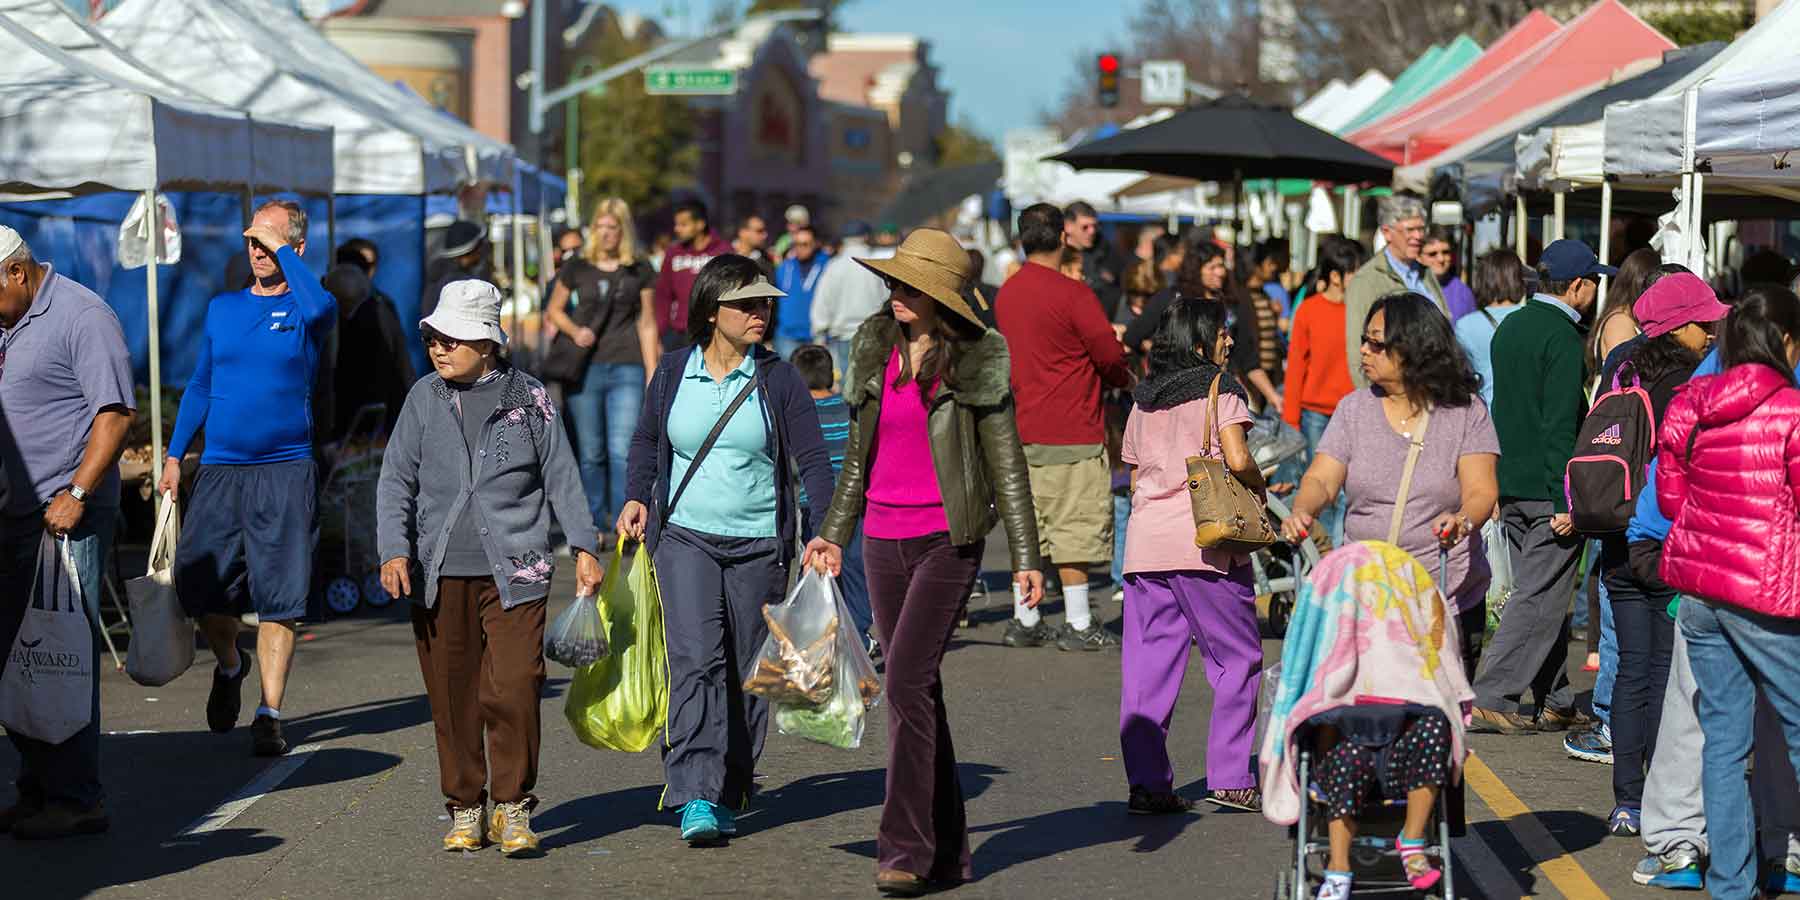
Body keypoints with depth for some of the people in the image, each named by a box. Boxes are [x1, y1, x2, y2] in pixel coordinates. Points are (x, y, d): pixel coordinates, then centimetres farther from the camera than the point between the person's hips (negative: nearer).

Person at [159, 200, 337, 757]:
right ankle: (229, 666, 28)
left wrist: (283, 248, -14)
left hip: (286, 471, -4)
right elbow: (200, 386, 20)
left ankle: (269, 715, 1)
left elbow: (319, 306, -26)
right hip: (219, 469, 4)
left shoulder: (306, 310, 1)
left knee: (279, 596, -5)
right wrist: (174, 455, 13)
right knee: (197, 583, -2)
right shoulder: (222, 309, 14)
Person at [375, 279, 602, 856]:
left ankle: (512, 808, 1)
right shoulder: (424, 399, 7)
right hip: (439, 575, 2)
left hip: (514, 571, -2)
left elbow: (561, 477, 10)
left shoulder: (528, 398, 4)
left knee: (514, 690, -11)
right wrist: (395, 550, -5)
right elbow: (396, 480, 8)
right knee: (452, 699, 5)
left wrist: (584, 547, 5)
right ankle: (464, 809, 17)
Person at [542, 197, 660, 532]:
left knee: (622, 450, -11)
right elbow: (554, 309, 16)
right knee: (590, 453, 5)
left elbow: (647, 324, 9)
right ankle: (594, 525, 13)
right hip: (585, 367, 1)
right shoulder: (576, 268, 7)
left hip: (627, 369, -1)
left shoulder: (639, 272, 6)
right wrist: (574, 331, -5)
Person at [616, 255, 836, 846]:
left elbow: (813, 460, -3)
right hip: (685, 538, 0)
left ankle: (728, 796, 18)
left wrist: (821, 536, -14)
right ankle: (695, 796, -21)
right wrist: (636, 497, 4)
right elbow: (646, 441, 19)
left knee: (747, 673, 5)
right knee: (695, 661, -16)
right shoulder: (673, 373, 3)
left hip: (759, 547, 0)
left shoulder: (778, 379, -2)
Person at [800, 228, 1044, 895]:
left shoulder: (976, 359, -5)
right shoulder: (874, 348, 10)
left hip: (949, 538, -6)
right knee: (915, 690, 9)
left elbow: (1006, 461, -3)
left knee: (907, 683, -17)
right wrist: (834, 533, 16)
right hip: (884, 539, 6)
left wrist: (1025, 556, -7)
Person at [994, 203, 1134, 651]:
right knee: (1075, 529, -2)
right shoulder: (1071, 294, -14)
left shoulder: (1006, 295, 8)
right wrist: (1124, 380, 11)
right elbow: (1110, 355, -12)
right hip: (1070, 436, -7)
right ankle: (1078, 625, 0)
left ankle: (1024, 620, 16)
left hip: (1022, 429, 7)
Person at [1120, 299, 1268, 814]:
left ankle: (1146, 782, 3)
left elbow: (1134, 479, 16)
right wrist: (1259, 489, 5)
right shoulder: (1219, 388, -2)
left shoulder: (1144, 400, 15)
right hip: (1206, 544, -5)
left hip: (1144, 542, 5)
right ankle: (1229, 777, 0)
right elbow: (1237, 460, -13)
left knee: (1148, 665, 5)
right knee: (1237, 659, 4)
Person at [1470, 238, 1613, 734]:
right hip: (1546, 489, -9)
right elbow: (1560, 426, -18)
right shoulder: (1562, 338, -14)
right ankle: (1489, 700, -9)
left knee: (1544, 597, 15)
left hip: (1512, 486, 9)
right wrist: (1566, 501, -18)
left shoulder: (1509, 328, 13)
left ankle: (1556, 704, 19)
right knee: (1539, 599, -5)